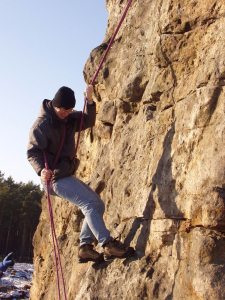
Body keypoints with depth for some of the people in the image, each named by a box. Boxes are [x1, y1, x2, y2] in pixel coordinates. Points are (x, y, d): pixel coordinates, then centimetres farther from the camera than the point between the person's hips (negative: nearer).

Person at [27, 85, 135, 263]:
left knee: (98, 204, 6)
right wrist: (41, 170, -36)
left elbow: (88, 121, 7)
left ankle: (85, 248, 7)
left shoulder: (68, 118, 11)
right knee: (89, 202, -20)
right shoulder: (42, 125, -13)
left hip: (67, 175, 9)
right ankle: (108, 245, -19)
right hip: (55, 178, -9)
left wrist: (90, 101, -8)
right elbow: (33, 152, -18)